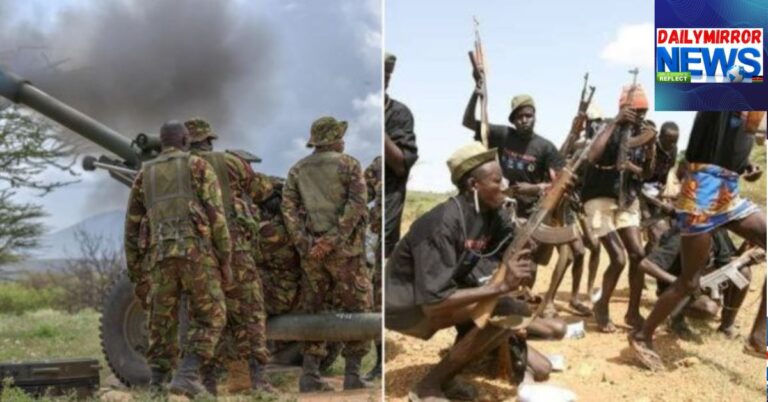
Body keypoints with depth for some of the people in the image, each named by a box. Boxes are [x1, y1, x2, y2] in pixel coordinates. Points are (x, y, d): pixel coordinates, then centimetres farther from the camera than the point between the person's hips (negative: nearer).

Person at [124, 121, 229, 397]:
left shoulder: (145, 174, 18)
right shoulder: (198, 166, 7)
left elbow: (132, 224, 18)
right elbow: (216, 215, -2)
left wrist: (132, 264, 25)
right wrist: (225, 260, 1)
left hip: (161, 255, 4)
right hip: (197, 252, -4)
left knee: (162, 321, 13)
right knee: (209, 318, 3)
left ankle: (157, 383, 10)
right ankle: (186, 376, -11)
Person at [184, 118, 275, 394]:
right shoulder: (229, 162, 5)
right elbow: (262, 189, 18)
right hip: (233, 247, -2)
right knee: (249, 314, 2)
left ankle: (208, 382, 5)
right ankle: (257, 377, -8)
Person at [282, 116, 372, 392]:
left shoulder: (297, 170, 13)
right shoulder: (349, 165, 0)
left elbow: (288, 206, 0)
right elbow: (357, 204, -14)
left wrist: (303, 243, -7)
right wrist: (334, 239, -16)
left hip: (311, 250, 4)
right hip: (344, 248, -4)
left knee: (315, 310, 12)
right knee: (356, 309, 4)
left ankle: (310, 375, 7)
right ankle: (352, 375, 0)